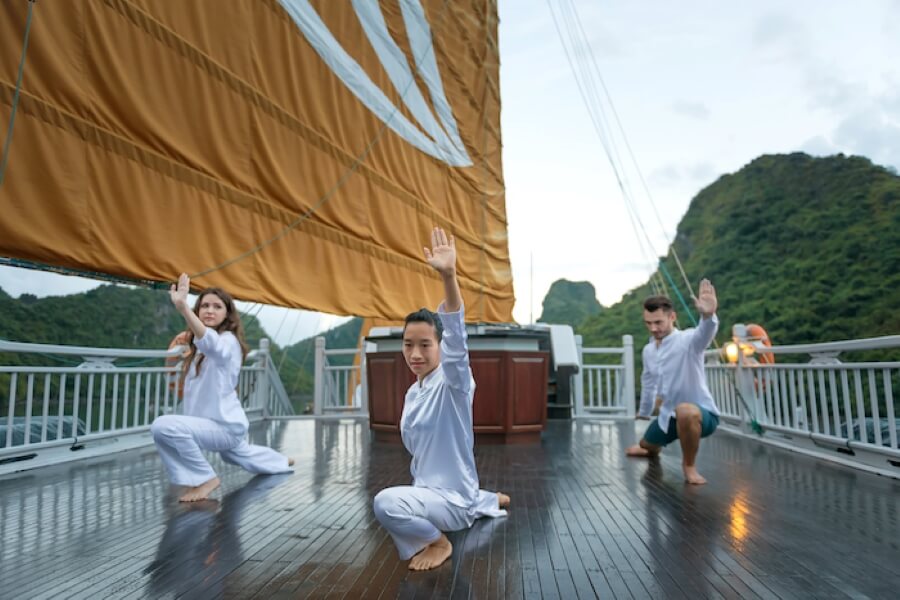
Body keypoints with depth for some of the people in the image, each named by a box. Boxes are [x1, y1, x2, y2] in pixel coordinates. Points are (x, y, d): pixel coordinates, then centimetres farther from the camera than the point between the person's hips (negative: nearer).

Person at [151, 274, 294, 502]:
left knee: (163, 426, -29)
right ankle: (283, 462, 62)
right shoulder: (200, 347, 13)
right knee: (241, 455, 36)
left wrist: (182, 307, -58)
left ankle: (205, 478, -14)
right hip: (223, 425, 10)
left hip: (225, 425, -10)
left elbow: (211, 343, -44)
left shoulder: (228, 341, -20)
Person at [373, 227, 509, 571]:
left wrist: (448, 275, -53)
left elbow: (456, 337, -40)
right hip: (430, 490, 9)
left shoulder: (453, 382, -20)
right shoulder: (412, 393, 3)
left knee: (387, 504, -34)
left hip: (453, 498, -9)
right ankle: (490, 501, 44)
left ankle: (438, 542, -3)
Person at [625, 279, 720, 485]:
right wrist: (643, 413, 30)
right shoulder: (648, 350, 1)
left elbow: (704, 334, -48)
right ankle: (647, 448, 66)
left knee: (685, 411, -42)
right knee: (648, 447, 26)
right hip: (669, 415, 8)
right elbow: (648, 382, 18)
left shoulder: (687, 340, -22)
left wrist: (708, 316, -71)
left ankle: (689, 465, -16)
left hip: (701, 414, -7)